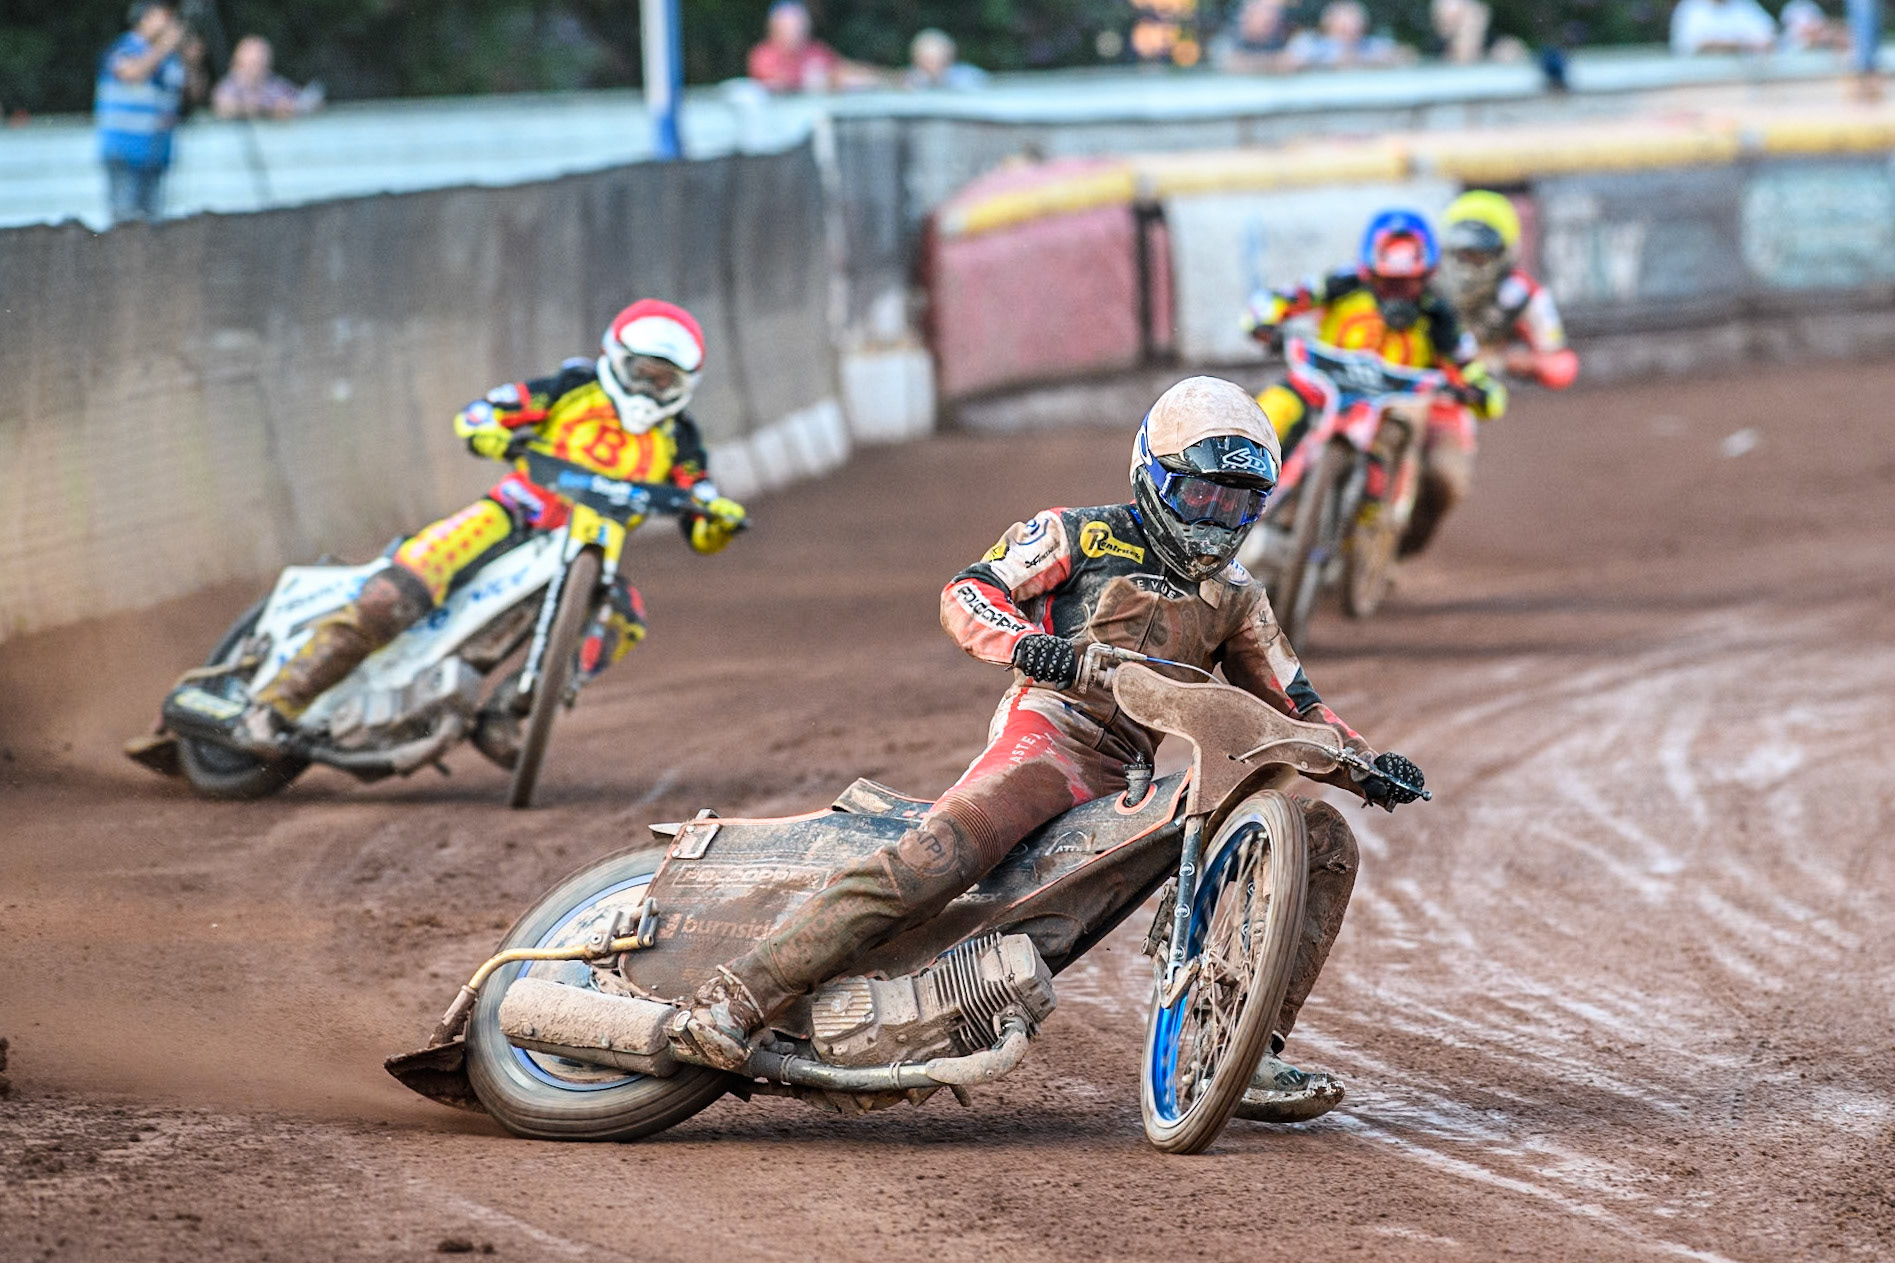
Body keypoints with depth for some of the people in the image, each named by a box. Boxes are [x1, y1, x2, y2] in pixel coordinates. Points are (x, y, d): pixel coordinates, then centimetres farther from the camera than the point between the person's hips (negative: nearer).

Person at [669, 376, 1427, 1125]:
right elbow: (966, 593, -3)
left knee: (1325, 841, -3)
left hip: (1137, 780, 6)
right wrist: (1024, 643, -25)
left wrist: (1365, 765, 7)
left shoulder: (1235, 600, 24)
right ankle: (732, 1003, -37)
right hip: (1051, 732, -6)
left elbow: (1292, 707, 26)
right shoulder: (1081, 537, 8)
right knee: (934, 858, -33)